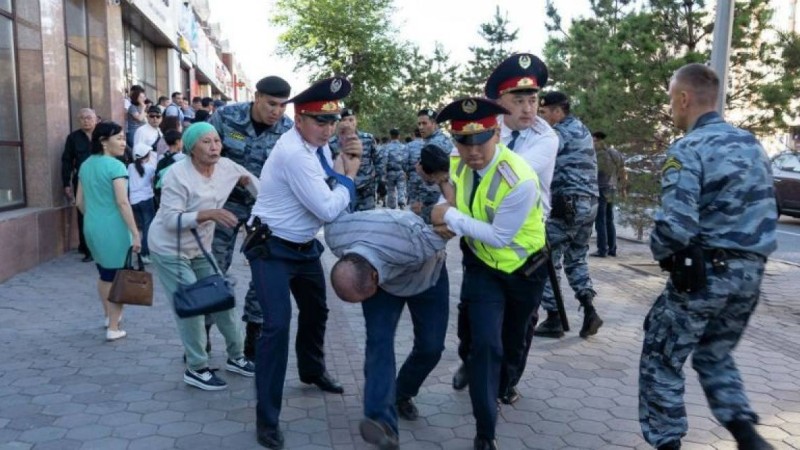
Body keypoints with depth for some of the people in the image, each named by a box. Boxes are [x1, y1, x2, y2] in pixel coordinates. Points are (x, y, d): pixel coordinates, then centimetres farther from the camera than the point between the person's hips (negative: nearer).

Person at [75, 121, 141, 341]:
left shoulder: (85, 165, 10)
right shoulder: (116, 166, -14)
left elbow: (79, 201, 14)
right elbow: (122, 203, -20)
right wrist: (135, 233, -18)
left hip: (91, 227, 8)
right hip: (113, 229, -8)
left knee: (104, 274, 23)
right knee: (117, 277, 3)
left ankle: (109, 316, 38)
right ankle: (113, 328, 9)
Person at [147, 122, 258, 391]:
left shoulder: (225, 166, -6)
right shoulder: (178, 174, -24)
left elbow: (247, 177, 14)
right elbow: (170, 219, -27)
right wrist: (208, 214, -38)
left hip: (200, 249, 7)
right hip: (169, 251, -7)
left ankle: (236, 357, 26)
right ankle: (196, 370, 10)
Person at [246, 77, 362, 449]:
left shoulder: (318, 145, 1)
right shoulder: (293, 153, -28)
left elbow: (335, 190, 6)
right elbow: (328, 209, -28)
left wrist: (345, 163, -10)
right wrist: (349, 175, -13)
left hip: (304, 246, 9)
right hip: (272, 249, -9)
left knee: (316, 311, 24)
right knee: (278, 324, -17)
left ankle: (312, 372, 50)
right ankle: (267, 418, -5)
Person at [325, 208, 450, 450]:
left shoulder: (414, 246, -46)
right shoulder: (334, 234, -33)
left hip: (426, 277, -1)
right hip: (382, 278, 2)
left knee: (431, 346, 0)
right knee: (379, 341, -18)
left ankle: (402, 395, 25)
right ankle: (383, 422, -25)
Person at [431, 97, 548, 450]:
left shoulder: (520, 180, -33)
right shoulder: (458, 164, -11)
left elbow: (500, 236, -28)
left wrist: (451, 218, -27)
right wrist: (451, 222, -14)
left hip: (524, 269, -3)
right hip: (482, 266, 3)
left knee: (513, 340, 20)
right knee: (485, 344, -10)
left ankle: (504, 383, 54)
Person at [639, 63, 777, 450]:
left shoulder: (687, 150, -14)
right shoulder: (752, 143, 10)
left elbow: (676, 226, -24)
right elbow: (764, 212, 13)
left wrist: (660, 252, -4)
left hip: (703, 274, -8)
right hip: (750, 272, 8)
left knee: (661, 362, 10)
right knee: (715, 357, 26)